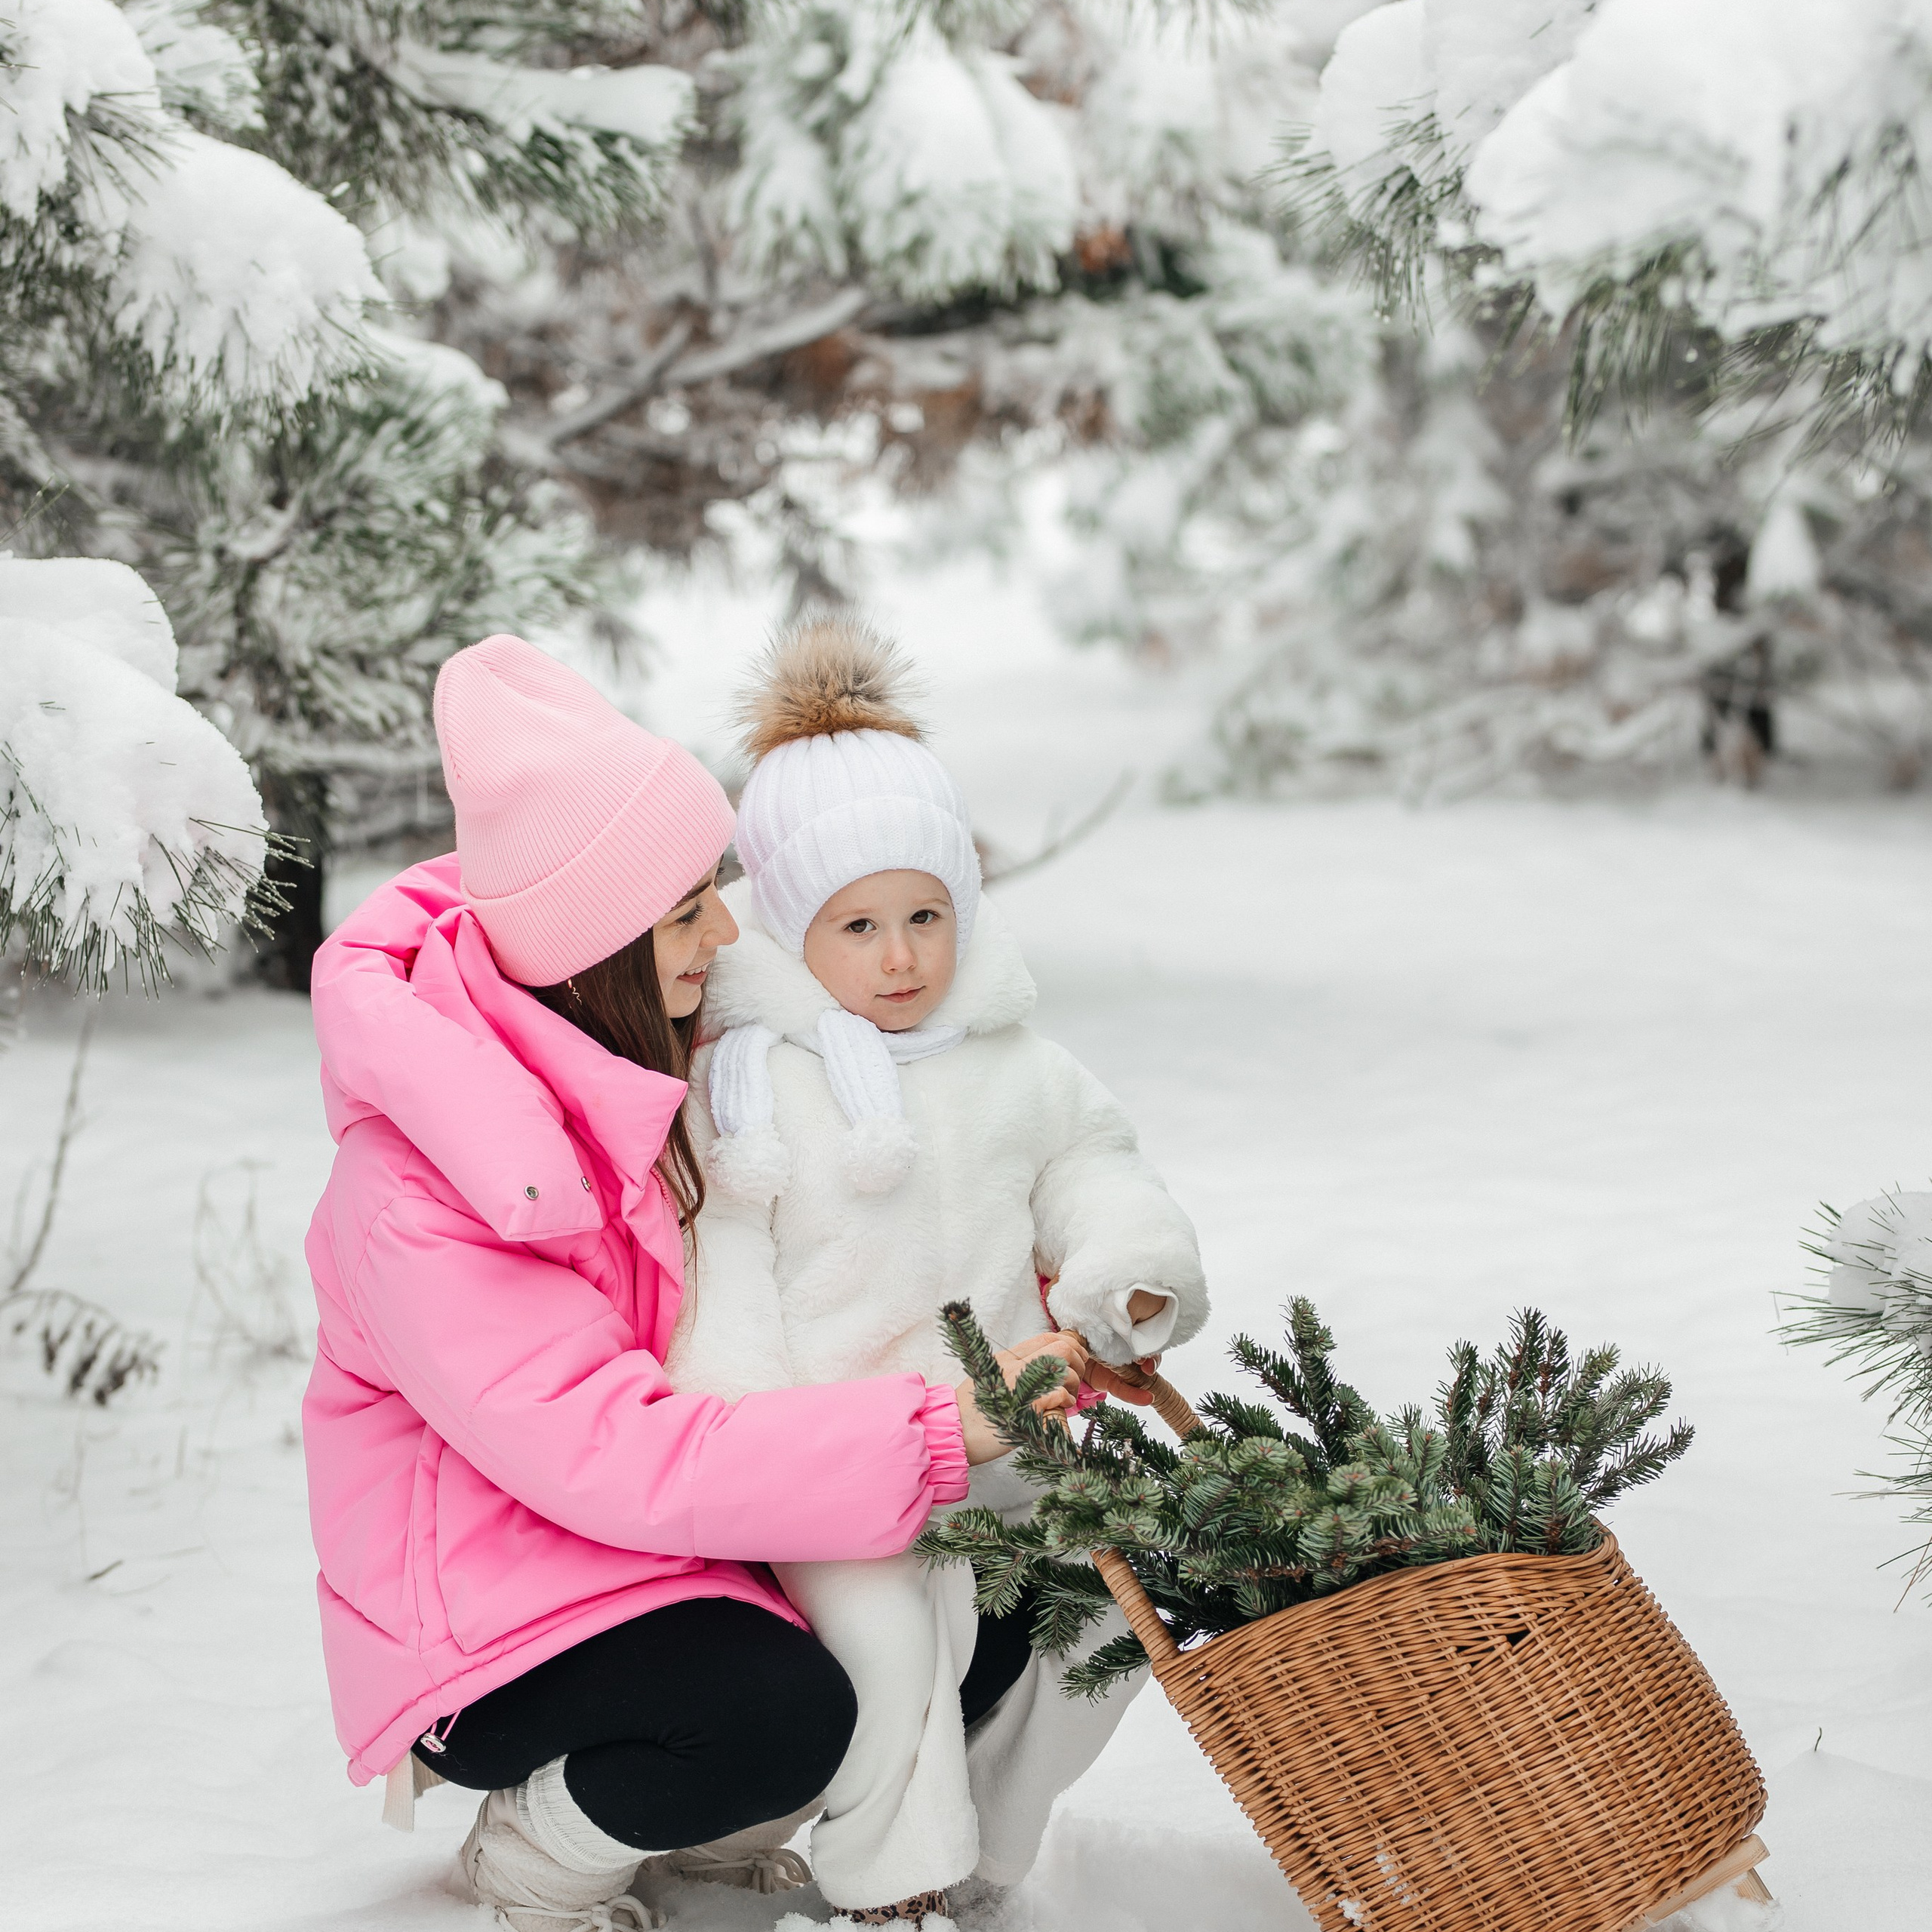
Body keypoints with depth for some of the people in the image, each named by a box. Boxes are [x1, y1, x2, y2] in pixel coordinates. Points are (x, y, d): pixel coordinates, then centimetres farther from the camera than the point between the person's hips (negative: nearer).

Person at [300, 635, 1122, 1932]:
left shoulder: (658, 1041, -4)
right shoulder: (416, 1200, -29)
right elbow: (613, 1454, -35)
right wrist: (938, 1434, -36)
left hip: (670, 1531, 9)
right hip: (489, 1611, -8)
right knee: (782, 1713, -33)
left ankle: (712, 1819, 16)